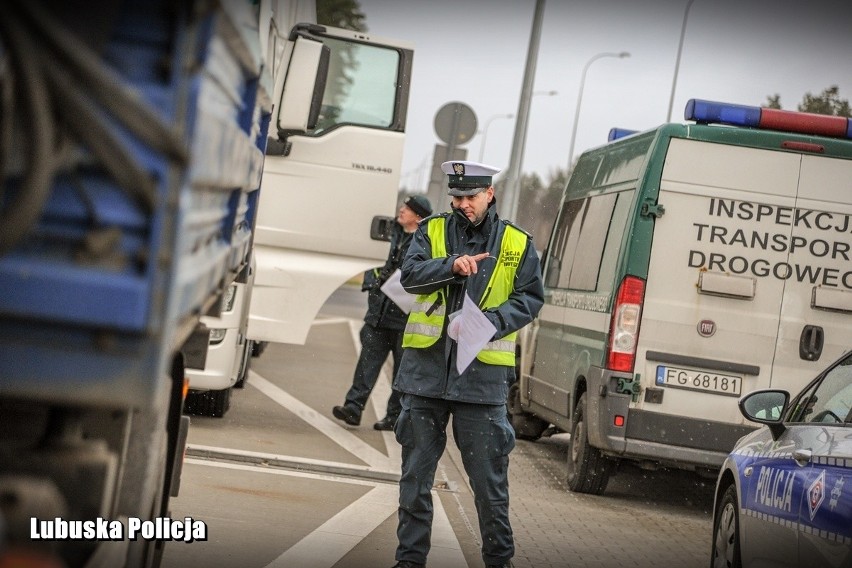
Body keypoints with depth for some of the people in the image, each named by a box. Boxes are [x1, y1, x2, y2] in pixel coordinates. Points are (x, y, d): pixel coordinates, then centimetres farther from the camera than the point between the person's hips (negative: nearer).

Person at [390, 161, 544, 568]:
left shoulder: (517, 244, 5)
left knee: (488, 475, 1)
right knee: (416, 470, 8)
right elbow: (410, 274, -6)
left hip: (481, 375, -2)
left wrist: (490, 322, -13)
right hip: (426, 366, 2)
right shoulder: (432, 231, 8)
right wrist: (452, 266, -23)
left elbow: (530, 299, 3)